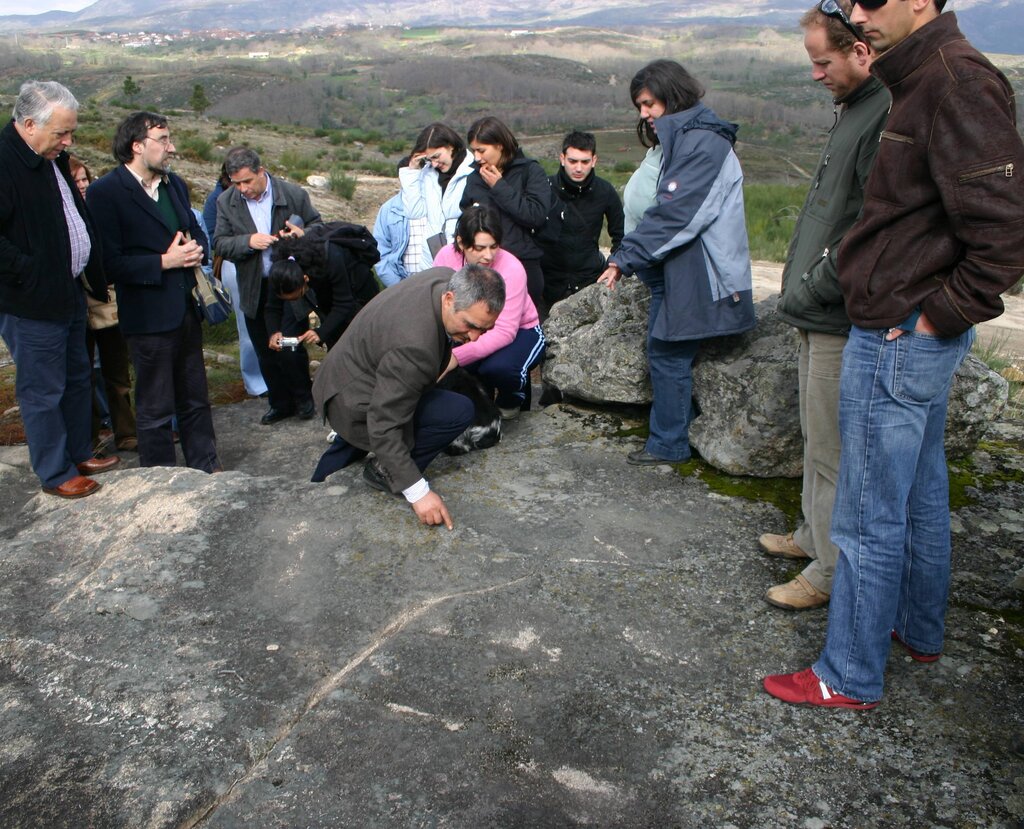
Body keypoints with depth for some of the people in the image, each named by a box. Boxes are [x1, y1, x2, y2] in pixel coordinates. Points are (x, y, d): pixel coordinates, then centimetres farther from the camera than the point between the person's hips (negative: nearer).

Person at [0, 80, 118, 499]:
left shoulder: (52, 157, 7)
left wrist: (93, 279, 13)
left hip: (69, 292, 9)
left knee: (78, 378, 21)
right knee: (44, 392, 5)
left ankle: (80, 454, 37)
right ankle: (55, 474, 20)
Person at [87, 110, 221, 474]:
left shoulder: (174, 184, 10)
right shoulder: (105, 192, -13)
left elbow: (196, 230, 21)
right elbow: (109, 262, -18)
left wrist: (197, 250, -2)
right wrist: (164, 262, -20)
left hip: (186, 308, 7)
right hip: (148, 317, -7)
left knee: (195, 399, 18)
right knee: (156, 409, 7)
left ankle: (206, 468, 31)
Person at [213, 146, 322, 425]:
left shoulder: (294, 194, -9)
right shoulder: (226, 201, -2)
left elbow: (317, 227, 3)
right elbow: (220, 243, -4)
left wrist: (303, 234, -20)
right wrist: (249, 241, -23)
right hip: (254, 290, 3)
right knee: (265, 352, 12)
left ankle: (302, 399, 26)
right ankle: (280, 403, 28)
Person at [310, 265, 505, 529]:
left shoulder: (452, 280, -11)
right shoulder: (415, 346, -37)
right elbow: (384, 426, -32)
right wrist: (418, 492, -30)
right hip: (351, 403, -9)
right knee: (459, 412, -18)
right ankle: (384, 470, -2)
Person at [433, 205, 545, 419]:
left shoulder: (511, 269, -27)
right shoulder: (446, 257, -18)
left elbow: (505, 332, -31)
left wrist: (458, 356, -44)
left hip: (520, 331, -3)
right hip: (472, 330, 4)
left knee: (498, 368, -35)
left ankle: (511, 399, 3)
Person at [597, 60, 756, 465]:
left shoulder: (702, 143, -15)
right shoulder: (674, 139, 17)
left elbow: (672, 214, -23)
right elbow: (643, 204, 15)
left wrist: (624, 259, -20)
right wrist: (627, 256, 5)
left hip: (693, 271, -10)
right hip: (671, 267, 10)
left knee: (667, 351, -5)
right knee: (664, 349, 13)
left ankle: (668, 444, 7)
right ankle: (675, 435, 24)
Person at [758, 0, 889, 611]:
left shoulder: (890, 115, -19)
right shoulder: (854, 108, 14)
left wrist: (815, 286, -16)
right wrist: (804, 287, 13)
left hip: (846, 320, -10)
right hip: (822, 314, 10)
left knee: (832, 451, 1)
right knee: (818, 439, 21)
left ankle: (833, 572, 16)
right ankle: (816, 535, 37)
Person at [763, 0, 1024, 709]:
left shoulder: (959, 81, -19)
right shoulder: (919, 78, 12)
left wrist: (935, 318, -18)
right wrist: (926, 315, 11)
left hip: (900, 341, -10)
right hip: (917, 335, 10)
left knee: (869, 518, 1)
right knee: (921, 492, 22)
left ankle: (851, 677, 17)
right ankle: (920, 630, 41)